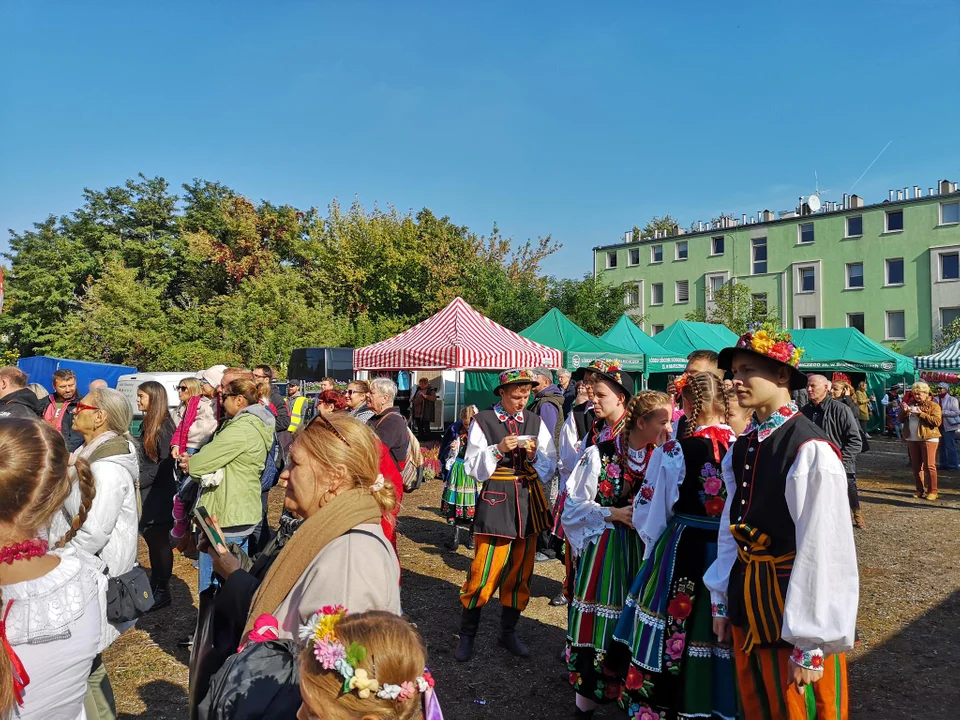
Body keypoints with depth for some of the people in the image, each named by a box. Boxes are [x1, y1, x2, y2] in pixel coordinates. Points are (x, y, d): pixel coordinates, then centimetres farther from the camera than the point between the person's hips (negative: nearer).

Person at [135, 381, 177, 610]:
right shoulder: (149, 423, 12)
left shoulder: (164, 426, -16)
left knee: (159, 541, 1)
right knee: (151, 539, 16)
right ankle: (155, 584, 28)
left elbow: (165, 464, -19)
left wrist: (139, 481, -16)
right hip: (147, 492, 9)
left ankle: (162, 591, 12)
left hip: (159, 494, -9)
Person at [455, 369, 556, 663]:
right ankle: (466, 635, 16)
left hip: (529, 501, 4)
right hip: (496, 501, -4)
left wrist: (534, 454, -12)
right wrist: (498, 450, -18)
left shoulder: (536, 423, 8)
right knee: (483, 572, -3)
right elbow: (472, 467, -5)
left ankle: (508, 632, 31)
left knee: (520, 572, 13)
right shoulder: (482, 421, -3)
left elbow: (550, 466, 7)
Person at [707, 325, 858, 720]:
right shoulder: (742, 447, 3)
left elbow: (822, 550, -21)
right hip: (745, 599, 7)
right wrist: (722, 599, 11)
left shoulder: (811, 450, -21)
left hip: (791, 604, -7)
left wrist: (811, 646, -17)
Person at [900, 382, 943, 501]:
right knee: (916, 466, 9)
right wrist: (904, 411, -6)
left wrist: (921, 413, -20)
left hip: (928, 439, -6)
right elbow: (901, 420, 14)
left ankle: (932, 491, -2)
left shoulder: (933, 406, -2)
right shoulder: (911, 404, 16)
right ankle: (920, 490, 16)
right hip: (912, 439, 6)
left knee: (929, 466, -8)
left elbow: (937, 421, -16)